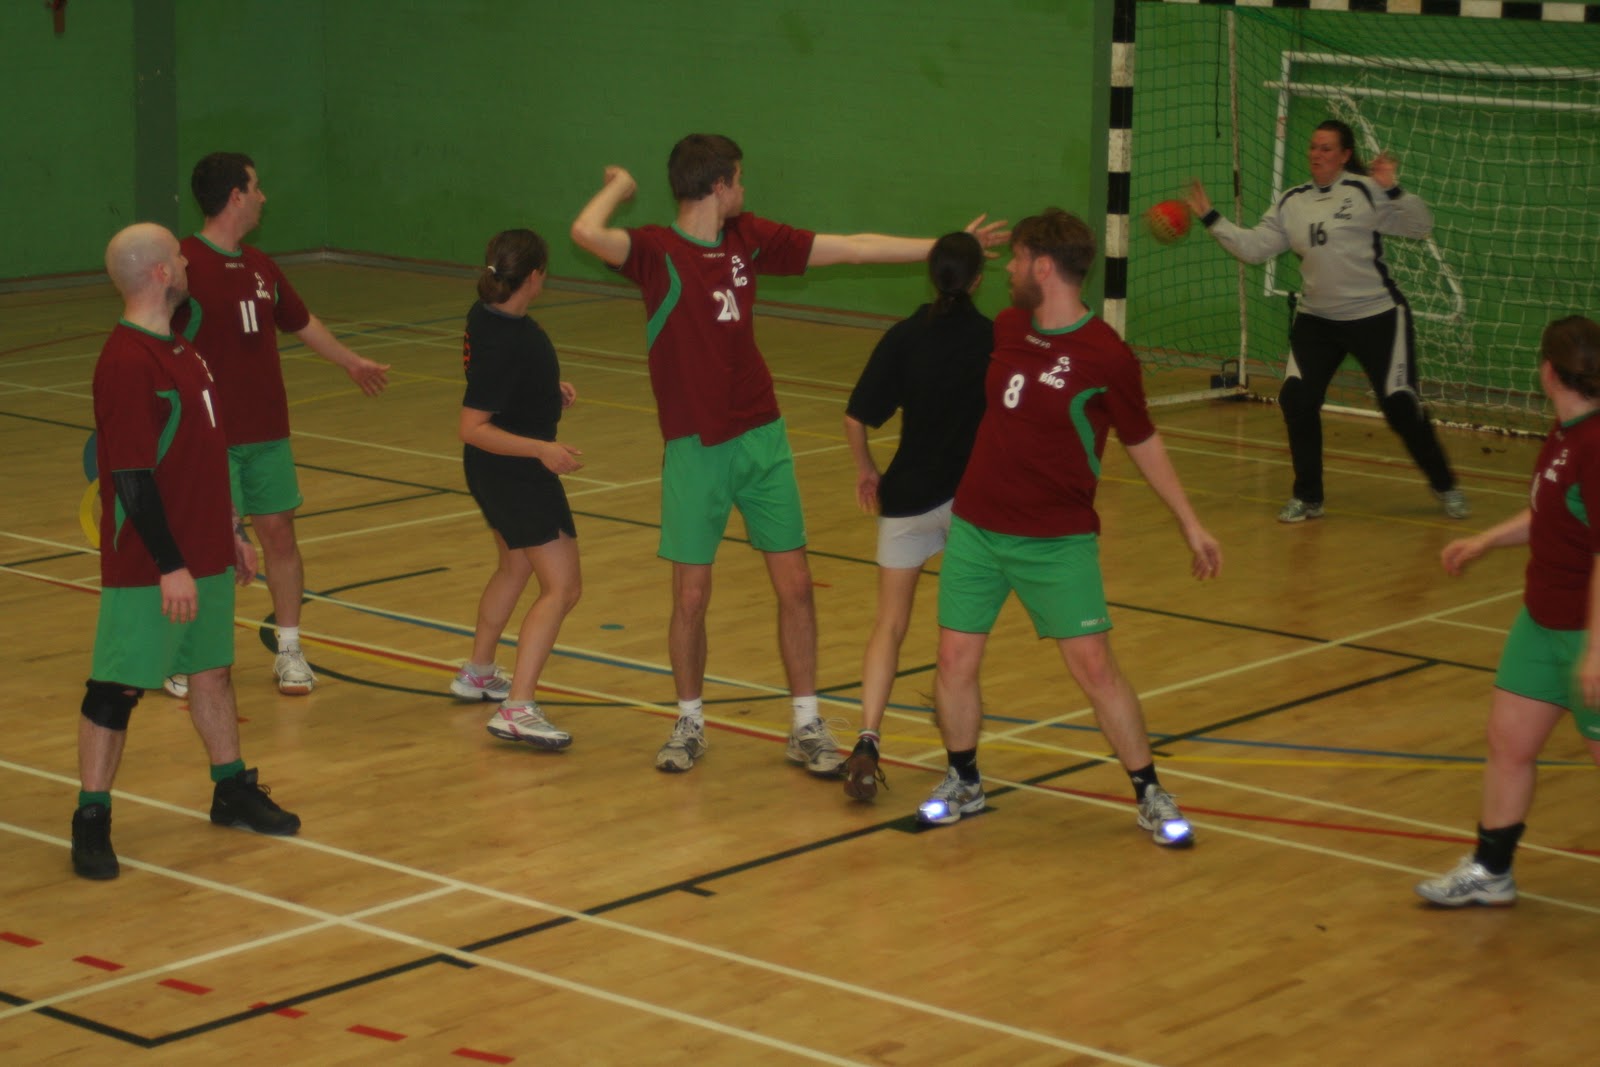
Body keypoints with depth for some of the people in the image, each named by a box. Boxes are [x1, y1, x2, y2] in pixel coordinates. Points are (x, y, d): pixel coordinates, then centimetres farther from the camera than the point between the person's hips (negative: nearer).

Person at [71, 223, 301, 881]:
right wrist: (170, 566, -22)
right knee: (117, 688, -1)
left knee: (212, 671, 19)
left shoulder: (179, 350, 11)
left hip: (205, 555, 9)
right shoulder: (127, 364, -20)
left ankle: (233, 791, 32)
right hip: (147, 570, -9)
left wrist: (231, 533, 22)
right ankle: (91, 821, 6)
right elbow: (131, 477, -22)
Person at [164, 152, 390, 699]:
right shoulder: (184, 264, -12)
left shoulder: (260, 266, 12)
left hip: (268, 432, 6)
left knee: (279, 532, 8)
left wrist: (351, 362, 42)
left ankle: (289, 651, 19)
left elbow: (302, 322, 29)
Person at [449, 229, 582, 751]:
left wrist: (551, 390, 10)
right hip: (517, 475, -10)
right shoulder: (504, 343, -29)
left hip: (496, 473, 10)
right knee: (561, 587, -11)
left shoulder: (488, 316, 0)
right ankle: (517, 709, -18)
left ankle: (478, 674, 45)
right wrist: (541, 449, -35)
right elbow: (473, 428, -29)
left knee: (514, 567, 29)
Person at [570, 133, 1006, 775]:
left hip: (762, 438, 5)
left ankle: (807, 728, 14)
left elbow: (852, 248, 11)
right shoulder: (658, 252, -11)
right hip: (694, 450, -4)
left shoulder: (750, 239, 6)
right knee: (691, 598, 2)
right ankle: (689, 725, 22)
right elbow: (587, 232, -30)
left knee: (795, 585, 3)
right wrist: (618, 187, -9)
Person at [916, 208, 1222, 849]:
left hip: (1058, 541, -5)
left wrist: (1191, 525, 2)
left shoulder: (1106, 357, -13)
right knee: (955, 659, 3)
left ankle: (1150, 796, 9)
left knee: (1094, 665, -6)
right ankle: (962, 783, 24)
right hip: (976, 528, 5)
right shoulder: (1006, 327, 3)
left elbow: (1142, 442, -1)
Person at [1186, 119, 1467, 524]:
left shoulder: (1366, 191, -9)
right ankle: (1308, 497, 7)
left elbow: (1420, 227, -13)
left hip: (1377, 316, -4)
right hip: (1317, 319, 4)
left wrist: (1393, 190, -28)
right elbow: (1254, 247, 3)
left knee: (1400, 406, -2)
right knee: (1296, 399, -9)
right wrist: (1211, 220, -3)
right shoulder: (1291, 203, 5)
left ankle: (1445, 487, 19)